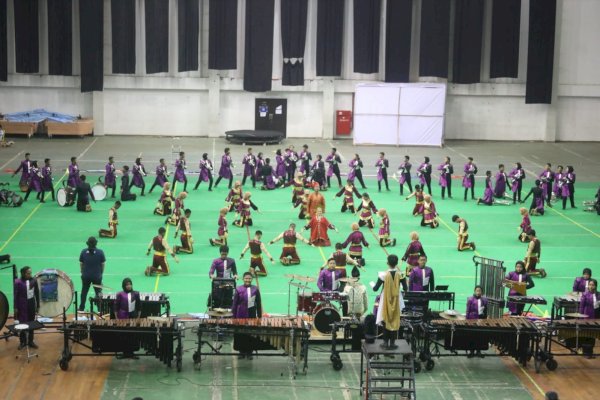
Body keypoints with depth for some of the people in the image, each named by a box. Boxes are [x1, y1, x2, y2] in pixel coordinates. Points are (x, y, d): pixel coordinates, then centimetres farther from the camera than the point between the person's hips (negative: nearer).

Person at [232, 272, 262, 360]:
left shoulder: (255, 289, 2)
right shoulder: (238, 289, -1)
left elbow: (258, 303, 7)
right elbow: (234, 304, 2)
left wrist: (260, 316, 6)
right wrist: (233, 316, 0)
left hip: (252, 316, 0)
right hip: (241, 316, 0)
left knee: (251, 334, 4)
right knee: (240, 334, 5)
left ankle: (249, 352, 15)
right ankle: (242, 351, 18)